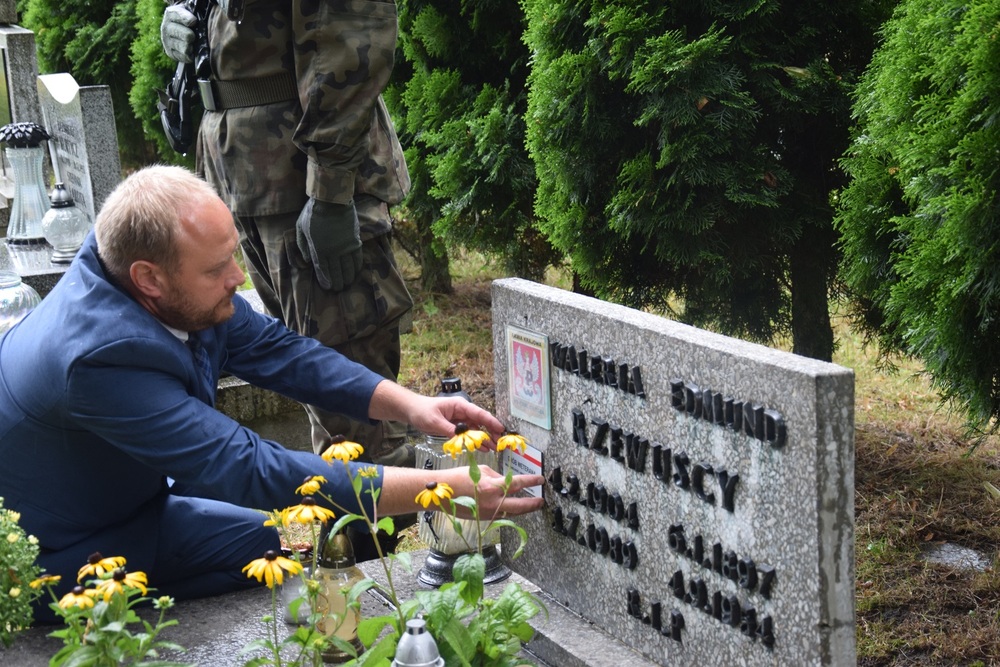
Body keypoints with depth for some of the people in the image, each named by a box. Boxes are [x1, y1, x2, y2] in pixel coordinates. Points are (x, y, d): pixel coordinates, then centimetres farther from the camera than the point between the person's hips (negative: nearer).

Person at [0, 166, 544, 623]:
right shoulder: (101, 358, -37)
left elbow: (276, 350, -2)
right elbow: (254, 471, -37)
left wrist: (408, 405, -16)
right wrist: (444, 489, -37)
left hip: (135, 503, 7)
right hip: (60, 561, -7)